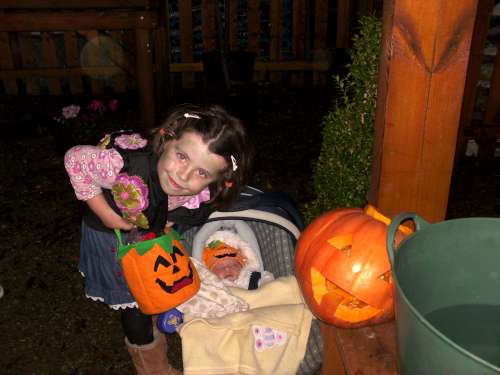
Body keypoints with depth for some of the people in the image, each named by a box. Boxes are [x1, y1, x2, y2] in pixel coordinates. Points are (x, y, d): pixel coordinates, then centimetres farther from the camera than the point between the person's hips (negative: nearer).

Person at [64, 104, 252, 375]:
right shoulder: (124, 164, -47)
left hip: (155, 227, 3)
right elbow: (74, 159, -28)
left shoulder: (205, 195, -31)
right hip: (111, 231, -3)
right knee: (135, 301, 9)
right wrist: (106, 214, -28)